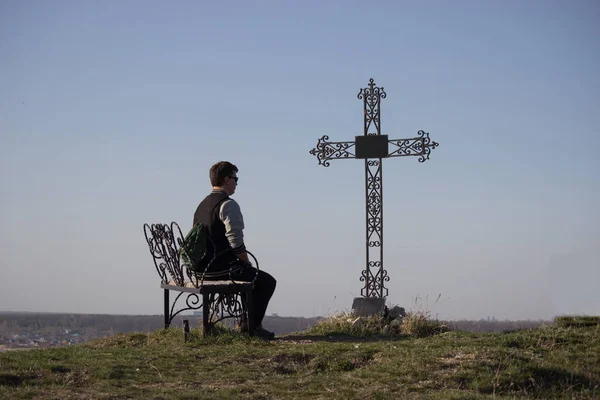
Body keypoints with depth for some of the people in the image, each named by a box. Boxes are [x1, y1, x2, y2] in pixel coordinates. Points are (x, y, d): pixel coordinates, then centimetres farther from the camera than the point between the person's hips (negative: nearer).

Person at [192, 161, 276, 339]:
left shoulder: (202, 204, 14)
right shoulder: (228, 204, -15)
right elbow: (235, 241, -22)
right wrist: (247, 262, -5)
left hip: (205, 269, 9)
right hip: (224, 269, -9)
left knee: (252, 276, 30)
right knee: (267, 282, 7)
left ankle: (248, 323, 29)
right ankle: (251, 325, 5)